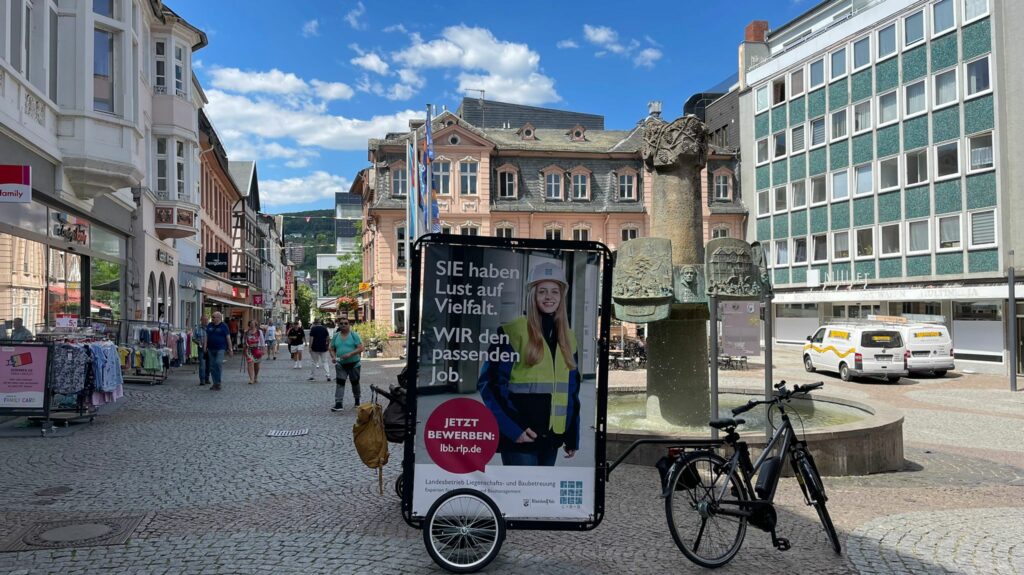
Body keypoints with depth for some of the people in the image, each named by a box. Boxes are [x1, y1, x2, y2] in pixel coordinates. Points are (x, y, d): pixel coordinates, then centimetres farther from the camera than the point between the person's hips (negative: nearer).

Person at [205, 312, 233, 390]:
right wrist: (205, 346, 6)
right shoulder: (210, 325, 10)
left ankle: (218, 383, -12)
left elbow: (228, 338, -3)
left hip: (220, 349, -5)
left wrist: (230, 349, -6)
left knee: (218, 363, -20)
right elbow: (207, 336, 14)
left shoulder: (223, 326, -3)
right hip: (211, 349, 5)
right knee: (212, 366, 8)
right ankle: (215, 383, 17)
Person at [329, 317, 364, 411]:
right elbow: (332, 349, 10)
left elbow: (360, 348, -12)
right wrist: (333, 357, -11)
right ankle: (338, 404, -14)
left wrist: (350, 354, -25)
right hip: (340, 364, 2)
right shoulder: (336, 336, 5)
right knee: (339, 382, -10)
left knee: (355, 382, 13)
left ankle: (357, 401, 31)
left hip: (353, 364, -2)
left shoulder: (354, 335, -6)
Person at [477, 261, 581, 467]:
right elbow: (488, 383, -9)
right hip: (520, 436, -6)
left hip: (551, 436, 6)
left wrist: (572, 436, 13)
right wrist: (512, 428, -16)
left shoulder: (567, 338, 12)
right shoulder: (513, 332, -8)